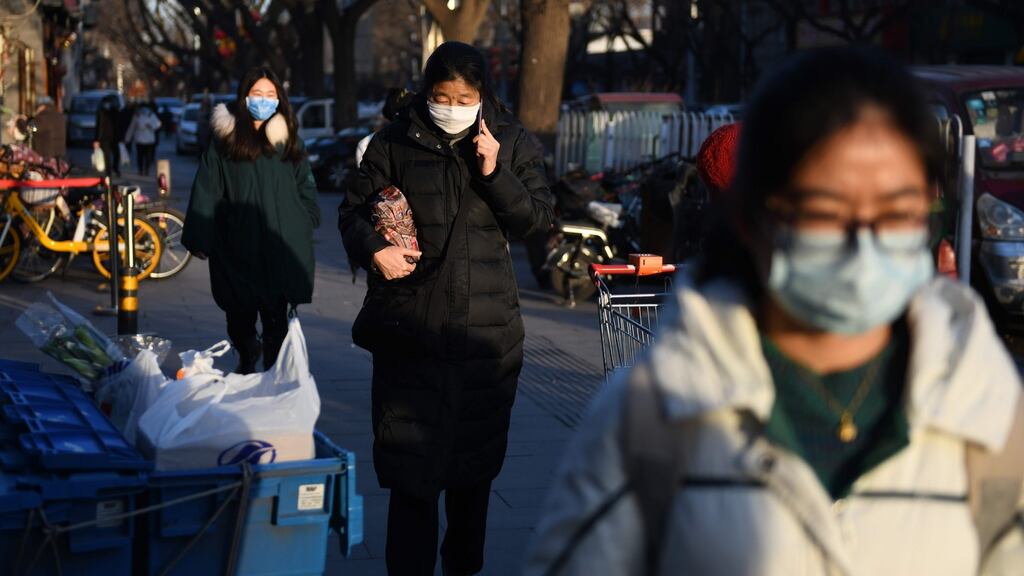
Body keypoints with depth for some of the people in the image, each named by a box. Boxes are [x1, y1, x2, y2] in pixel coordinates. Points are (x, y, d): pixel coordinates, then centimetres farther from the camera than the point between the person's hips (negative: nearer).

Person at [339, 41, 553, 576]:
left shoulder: (513, 144, 5)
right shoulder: (394, 143, 2)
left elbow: (539, 220, 0)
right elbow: (353, 211, 8)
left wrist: (494, 173, -14)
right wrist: (373, 250, -13)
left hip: (486, 327, 2)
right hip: (409, 325, -1)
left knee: (475, 459, 12)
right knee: (409, 457, -5)